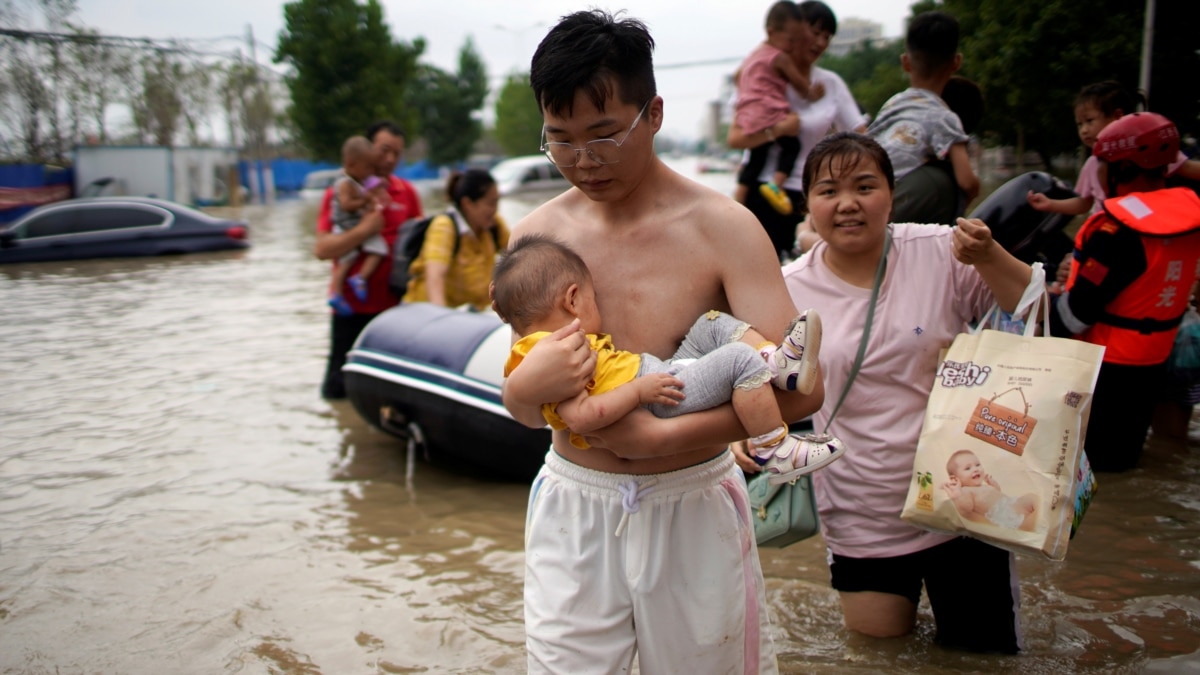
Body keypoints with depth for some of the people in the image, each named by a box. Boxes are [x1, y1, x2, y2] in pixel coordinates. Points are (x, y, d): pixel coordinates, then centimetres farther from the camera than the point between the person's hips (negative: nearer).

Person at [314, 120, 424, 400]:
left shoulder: (407, 192, 9)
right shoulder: (339, 193, 0)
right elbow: (322, 249, -10)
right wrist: (364, 230, -20)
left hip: (396, 305, 2)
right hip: (352, 306, -2)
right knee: (339, 388, 1)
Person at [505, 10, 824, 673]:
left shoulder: (720, 227, -10)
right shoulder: (536, 234, 0)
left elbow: (799, 386, -17)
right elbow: (523, 411, 5)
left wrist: (663, 436, -22)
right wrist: (526, 386, -19)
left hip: (691, 508, -1)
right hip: (573, 504, 2)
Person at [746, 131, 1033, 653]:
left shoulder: (941, 253, -11)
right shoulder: (789, 290, -7)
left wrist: (989, 257, -22)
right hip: (860, 519, 1)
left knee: (985, 647, 13)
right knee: (878, 640, 17)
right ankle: (903, 584, 45)